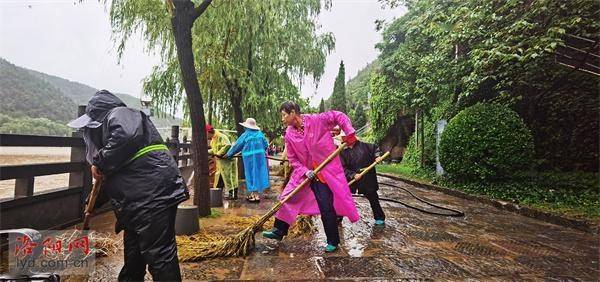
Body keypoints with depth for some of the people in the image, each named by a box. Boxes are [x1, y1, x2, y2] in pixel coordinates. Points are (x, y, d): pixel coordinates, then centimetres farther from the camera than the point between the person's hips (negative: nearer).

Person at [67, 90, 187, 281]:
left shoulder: (118, 114, 2)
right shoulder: (106, 128, 31)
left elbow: (127, 136, -25)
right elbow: (110, 176, 37)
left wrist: (99, 163, -12)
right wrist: (93, 202, 40)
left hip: (154, 195, -11)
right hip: (137, 202, 11)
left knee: (158, 254, -8)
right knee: (133, 255, 20)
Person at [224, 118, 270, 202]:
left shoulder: (246, 135, -7)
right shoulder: (260, 133, 4)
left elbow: (237, 145, 0)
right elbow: (266, 144, 9)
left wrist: (228, 154, 11)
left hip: (250, 158, -4)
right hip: (260, 157, 5)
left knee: (252, 175, 4)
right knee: (258, 173, 11)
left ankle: (256, 195, 8)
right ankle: (254, 194, 21)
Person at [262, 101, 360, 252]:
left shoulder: (317, 120, -16)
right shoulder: (289, 134, -4)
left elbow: (339, 116, -9)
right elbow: (292, 159, 0)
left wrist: (350, 133, -19)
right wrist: (305, 171, -14)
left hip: (326, 171, -4)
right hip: (304, 172, 5)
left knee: (327, 207, -1)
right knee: (287, 198, 4)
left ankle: (333, 241, 17)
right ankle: (279, 231, 22)